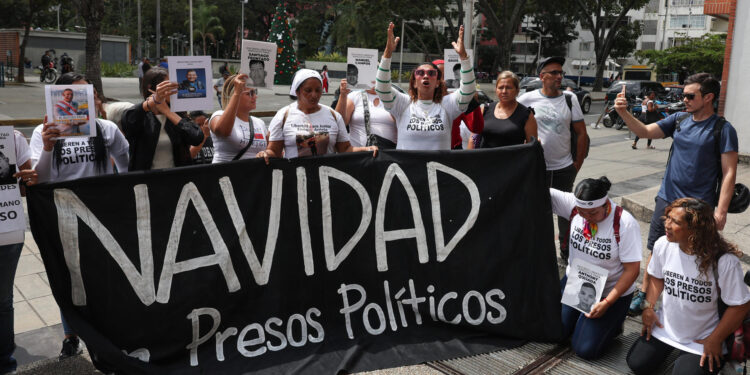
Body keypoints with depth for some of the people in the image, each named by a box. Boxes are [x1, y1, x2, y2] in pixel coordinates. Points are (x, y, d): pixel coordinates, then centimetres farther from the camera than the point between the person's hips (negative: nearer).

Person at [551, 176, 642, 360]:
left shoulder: (625, 224, -23)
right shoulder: (573, 205, -13)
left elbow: (632, 270, -19)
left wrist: (607, 303, -21)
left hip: (610, 291, -4)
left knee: (585, 350, -9)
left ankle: (613, 320, 19)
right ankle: (579, 315, 24)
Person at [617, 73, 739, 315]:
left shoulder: (723, 130, -9)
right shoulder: (679, 119, 5)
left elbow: (729, 173, -11)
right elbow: (645, 131, -1)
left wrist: (721, 210, -16)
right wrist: (624, 113, -18)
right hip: (667, 199, 4)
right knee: (656, 250, 12)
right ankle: (643, 294, 24)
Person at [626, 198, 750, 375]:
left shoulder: (725, 261, -27)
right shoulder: (662, 245, -14)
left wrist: (715, 340, -12)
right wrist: (648, 307, -3)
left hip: (700, 340, -4)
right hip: (664, 327, 4)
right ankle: (668, 346, 29)